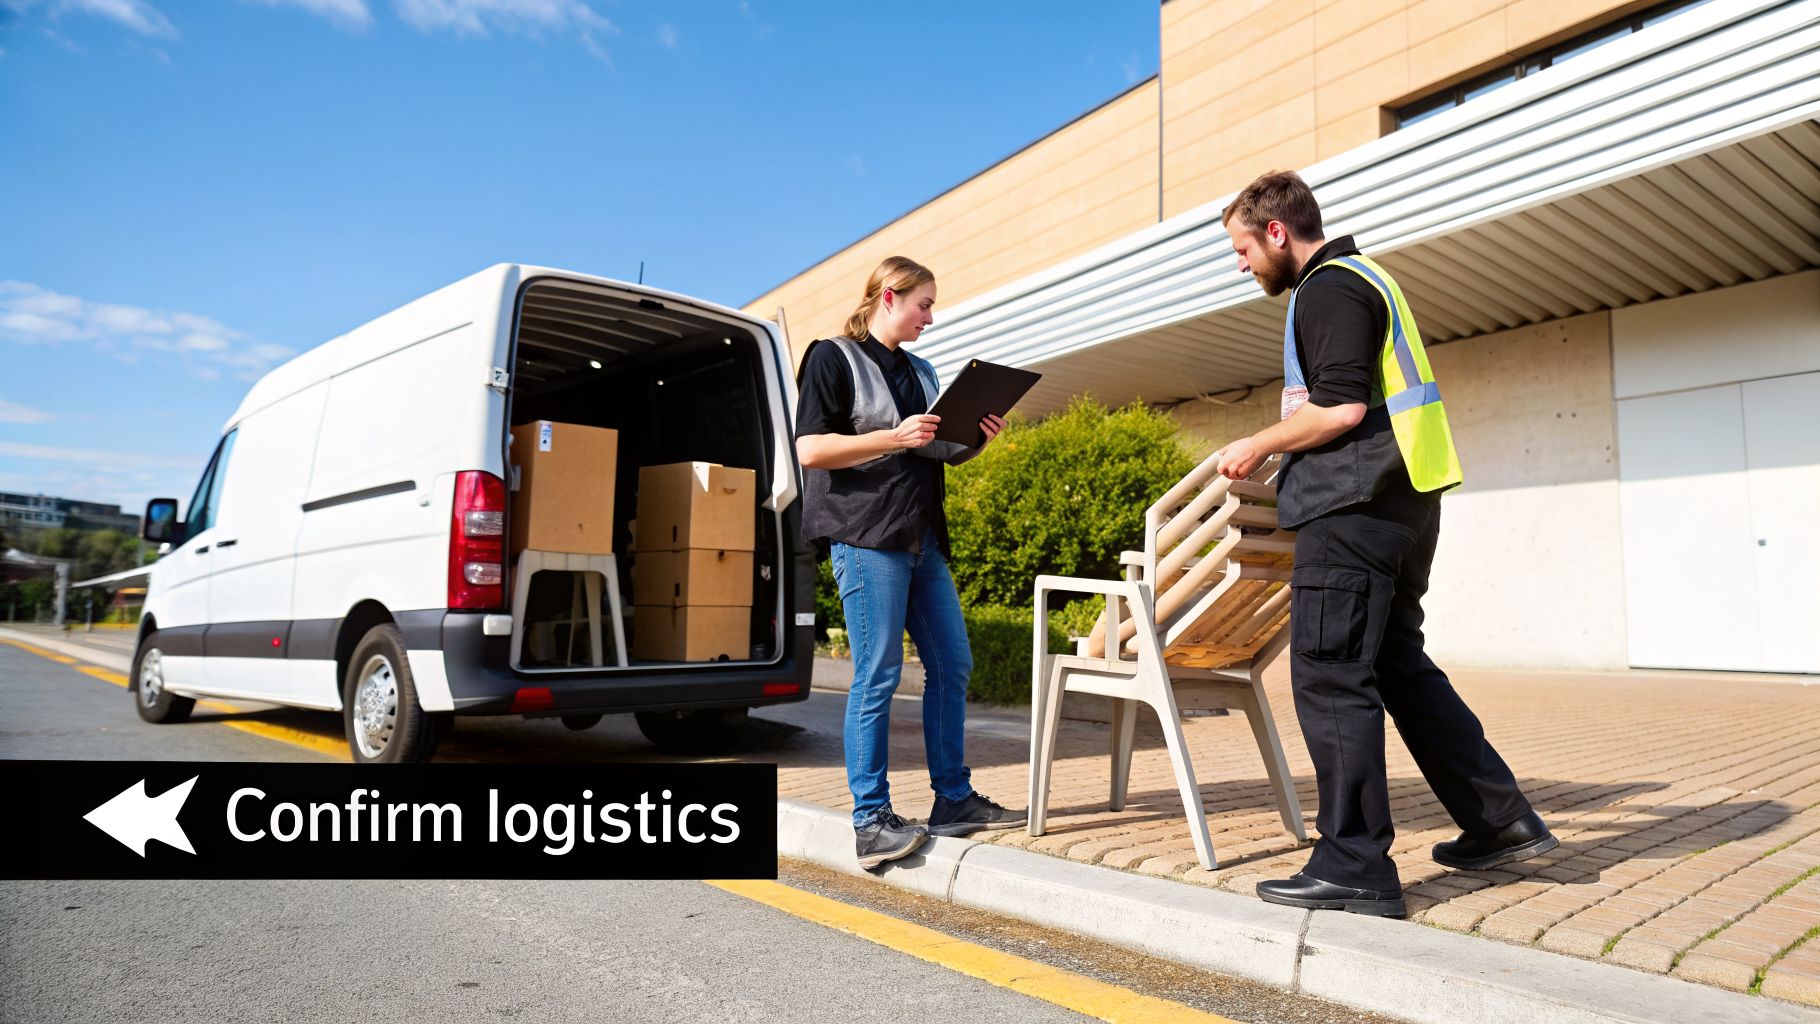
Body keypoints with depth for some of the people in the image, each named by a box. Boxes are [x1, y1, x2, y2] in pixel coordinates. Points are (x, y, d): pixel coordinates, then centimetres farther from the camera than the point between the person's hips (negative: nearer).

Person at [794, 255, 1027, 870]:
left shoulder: (920, 373, 21)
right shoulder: (833, 358, 0)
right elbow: (809, 449, -11)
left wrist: (977, 441, 6)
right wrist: (894, 438, -18)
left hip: (923, 539, 8)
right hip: (867, 537, -8)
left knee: (952, 667, 8)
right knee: (878, 677, -7)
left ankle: (954, 801, 19)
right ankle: (871, 821, 2)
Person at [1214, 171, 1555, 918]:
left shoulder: (1329, 288, -9)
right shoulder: (1364, 278, 23)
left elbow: (1340, 407, -21)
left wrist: (1258, 445, -8)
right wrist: (1278, 451, 23)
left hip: (1354, 510, -11)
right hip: (1402, 505, 11)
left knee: (1330, 676, -7)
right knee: (1400, 666, 17)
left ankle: (1355, 868, -1)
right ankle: (1502, 820, 23)